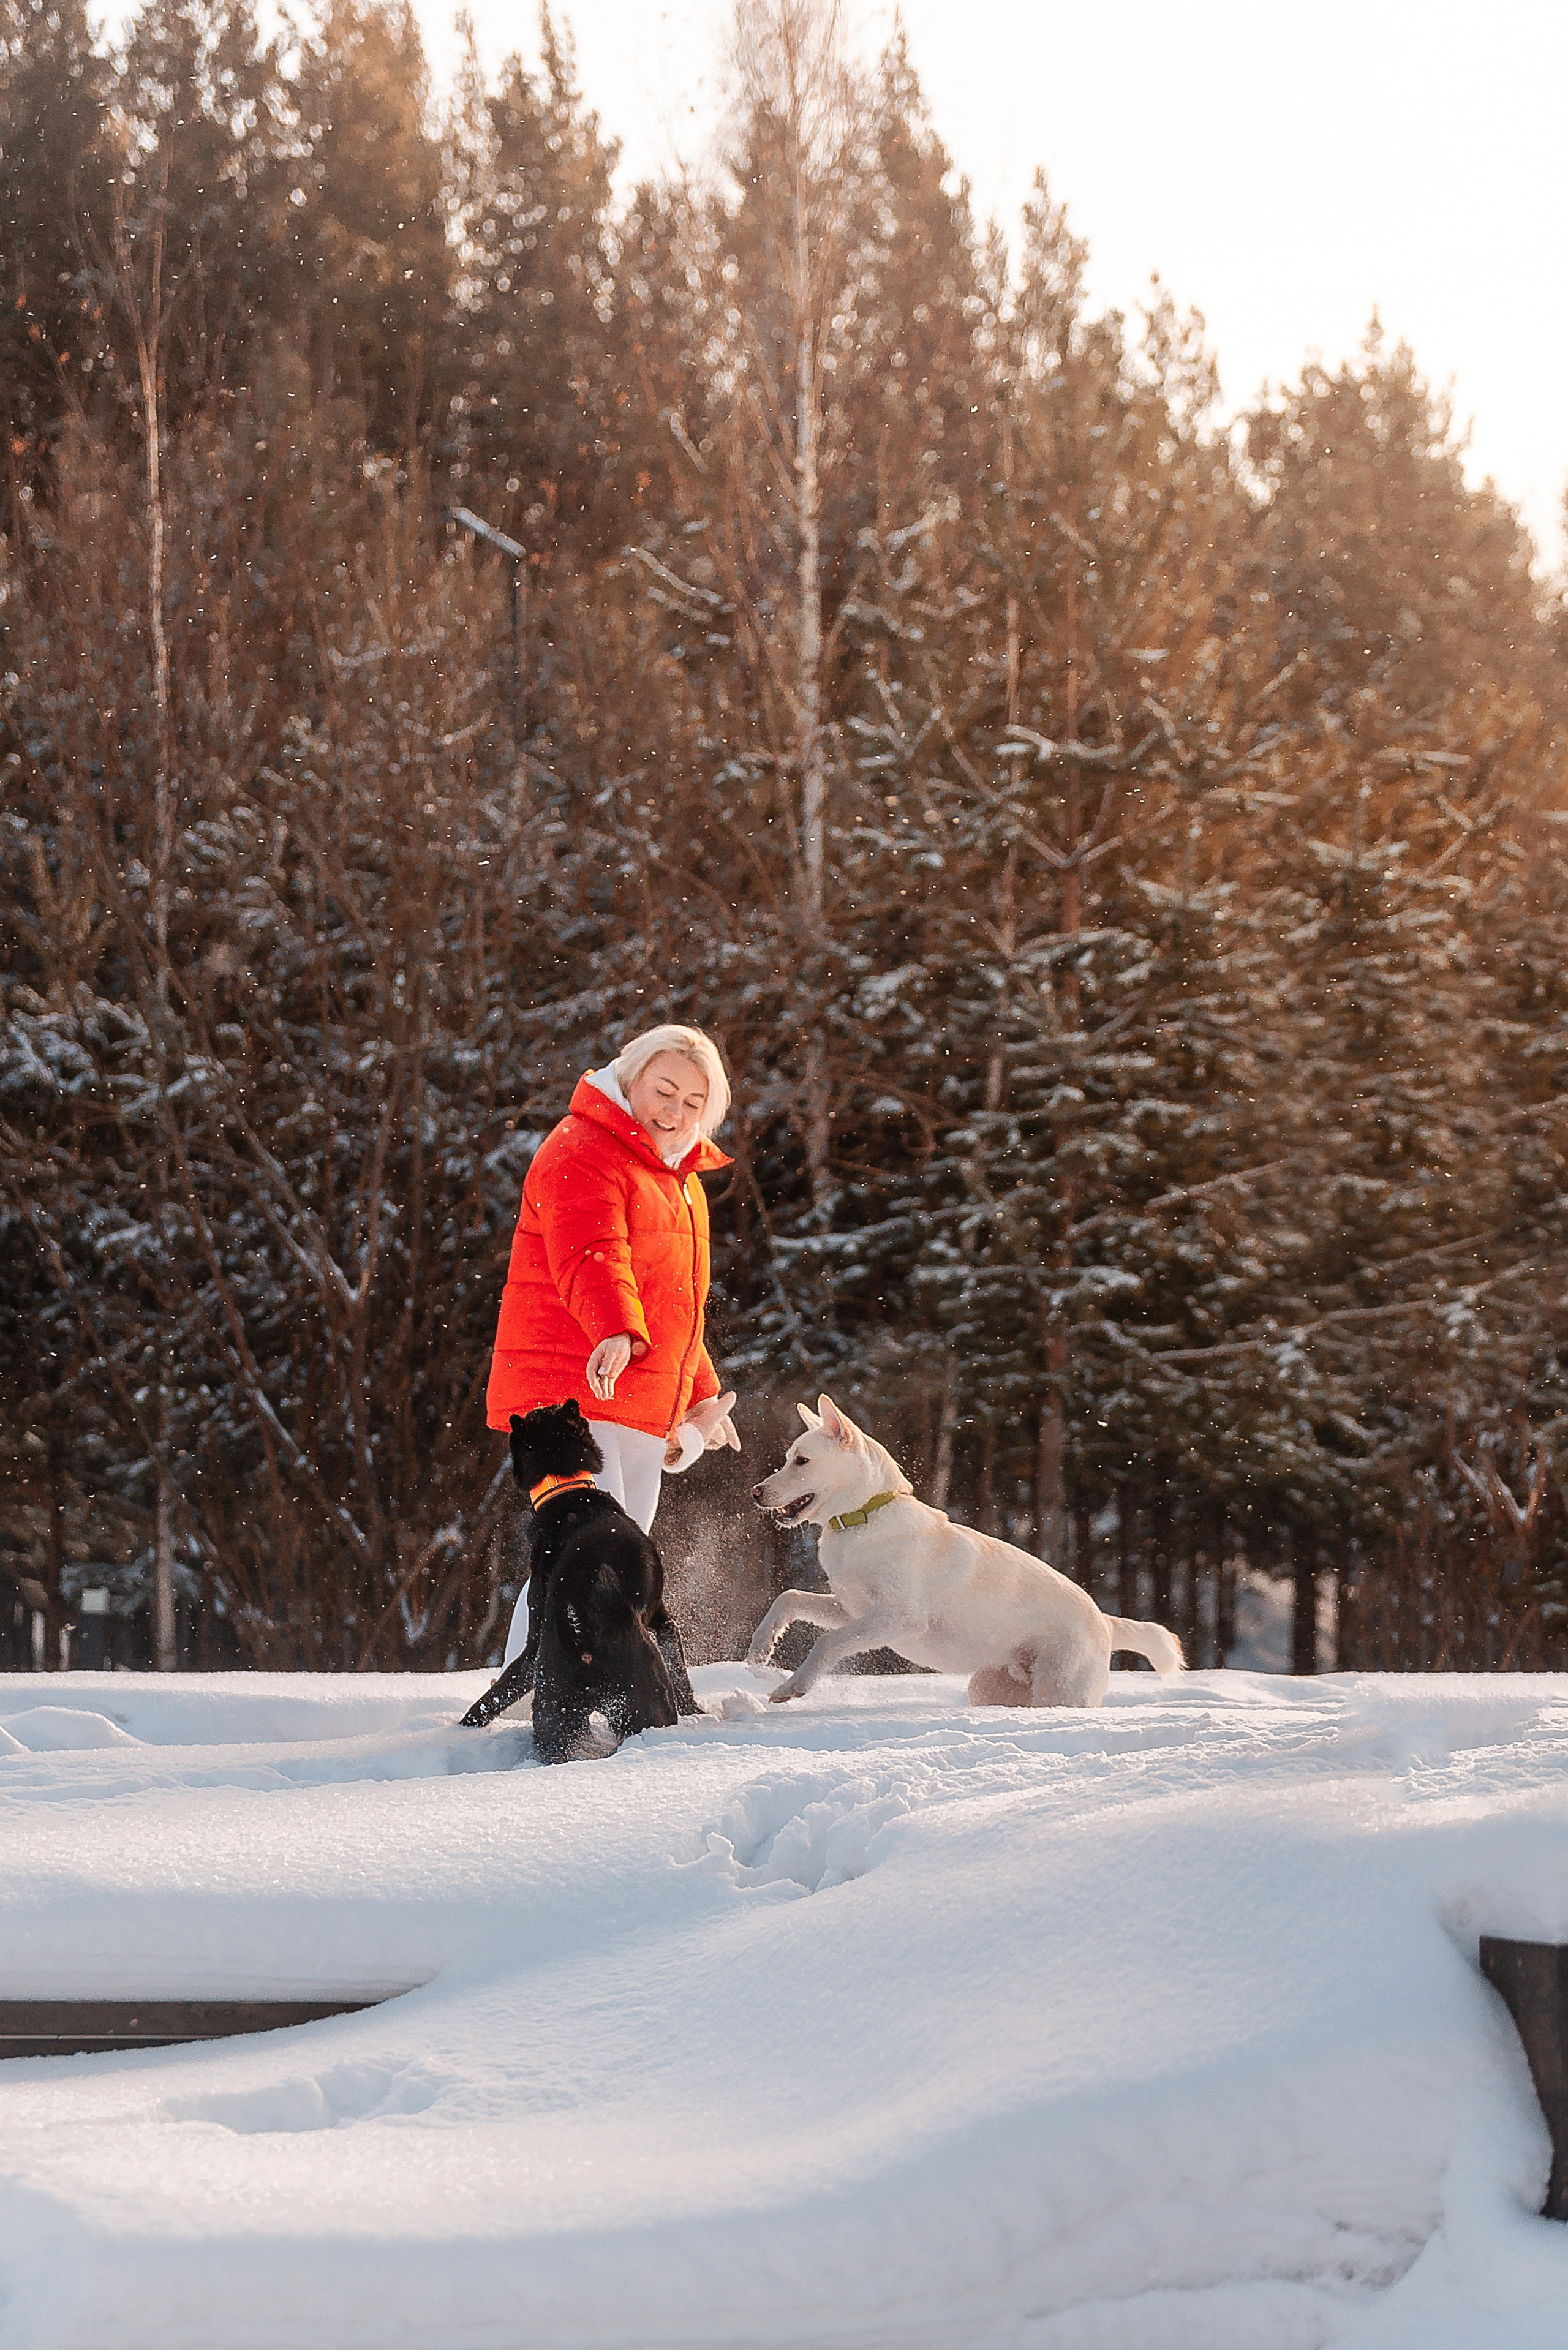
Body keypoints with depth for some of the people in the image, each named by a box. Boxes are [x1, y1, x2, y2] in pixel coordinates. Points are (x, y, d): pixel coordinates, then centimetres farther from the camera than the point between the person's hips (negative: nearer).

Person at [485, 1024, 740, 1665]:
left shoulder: (679, 1178, 24)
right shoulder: (583, 1154, -6)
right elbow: (593, 1259, -25)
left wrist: (702, 1396, 32)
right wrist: (618, 1333, -42)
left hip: (645, 1408, 9)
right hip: (572, 1393, -9)